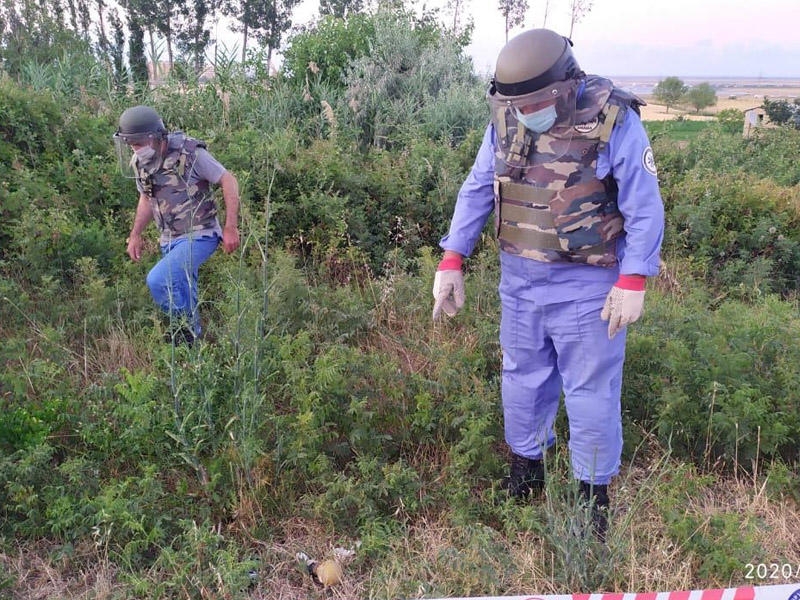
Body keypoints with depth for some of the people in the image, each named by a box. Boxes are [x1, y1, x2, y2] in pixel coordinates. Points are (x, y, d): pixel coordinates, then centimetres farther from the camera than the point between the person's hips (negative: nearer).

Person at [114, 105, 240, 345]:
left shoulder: (190, 152, -18)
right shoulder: (139, 162, 1)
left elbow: (229, 181, -14)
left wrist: (231, 227, -16)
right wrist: (135, 234, 13)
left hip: (199, 236, -7)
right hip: (169, 240, 7)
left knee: (158, 281, -21)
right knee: (182, 296, 12)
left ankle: (187, 328, -1)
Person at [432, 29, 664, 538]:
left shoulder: (614, 121, -16)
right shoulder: (506, 120, -2)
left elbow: (645, 207, -12)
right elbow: (478, 191, 4)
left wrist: (633, 282, -18)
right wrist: (452, 261, -1)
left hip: (586, 284, -5)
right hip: (520, 277, 5)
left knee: (590, 392, 6)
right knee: (522, 379, 18)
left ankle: (594, 492, 25)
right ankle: (525, 469, 38)